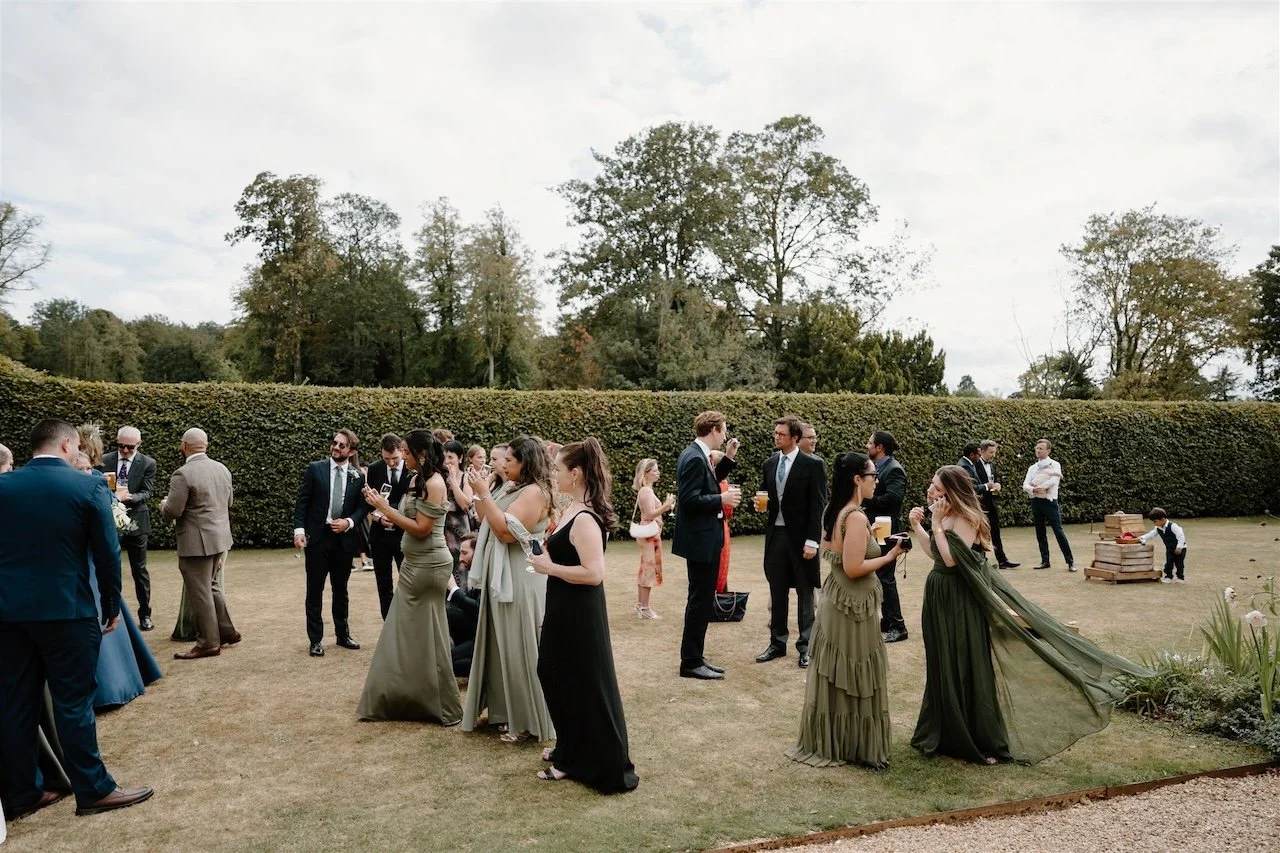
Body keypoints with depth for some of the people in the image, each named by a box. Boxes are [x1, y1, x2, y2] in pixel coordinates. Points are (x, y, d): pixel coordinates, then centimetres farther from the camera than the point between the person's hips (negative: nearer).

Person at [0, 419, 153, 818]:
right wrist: (112, 606, 3)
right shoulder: (89, 486, -9)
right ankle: (93, 790, 12)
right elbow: (108, 553, -8)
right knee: (73, 701, 2)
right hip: (66, 609, -4)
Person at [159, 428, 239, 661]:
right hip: (220, 537, 8)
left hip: (197, 542, -8)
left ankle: (209, 643, 10)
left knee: (200, 592, 2)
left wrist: (164, 504, 3)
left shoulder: (183, 474, -18)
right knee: (209, 586, 22)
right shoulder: (222, 469, 6)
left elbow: (172, 512, -18)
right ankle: (226, 631, 27)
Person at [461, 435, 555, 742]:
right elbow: (487, 521, 13)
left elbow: (506, 531, -25)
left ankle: (527, 721, 10)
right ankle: (506, 711, 28)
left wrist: (484, 493, -21)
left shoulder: (535, 492, -18)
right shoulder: (511, 488, 11)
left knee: (519, 648, -2)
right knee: (501, 646, 16)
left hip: (520, 580, -10)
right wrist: (479, 493, 1)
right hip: (501, 576, 10)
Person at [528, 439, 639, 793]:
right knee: (557, 677, 22)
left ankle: (601, 765, 20)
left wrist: (547, 567, -22)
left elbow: (594, 572, -30)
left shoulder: (585, 519, -24)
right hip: (564, 610, 10)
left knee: (584, 685, 3)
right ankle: (571, 750, 39)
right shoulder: (573, 510, 7)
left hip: (579, 614, -10)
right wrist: (546, 551, 3)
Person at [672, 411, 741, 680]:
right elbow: (689, 499, -25)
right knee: (700, 601, -2)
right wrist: (722, 499, -21)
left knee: (703, 600, 16)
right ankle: (690, 663, 8)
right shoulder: (694, 458, -20)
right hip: (700, 540, -11)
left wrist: (728, 458, 13)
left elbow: (708, 484, 17)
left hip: (705, 538, 11)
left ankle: (695, 657, 26)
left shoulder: (699, 455, 10)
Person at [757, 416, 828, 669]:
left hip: (801, 537, -5)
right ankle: (777, 643, 21)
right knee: (777, 592, 11)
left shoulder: (812, 465, -8)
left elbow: (818, 506, -10)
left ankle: (805, 646, 17)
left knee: (804, 593, 7)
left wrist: (812, 541, -15)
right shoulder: (770, 464, 8)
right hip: (775, 535, 5)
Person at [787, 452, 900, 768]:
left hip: (835, 599, 9)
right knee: (853, 678, 4)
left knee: (834, 676, 16)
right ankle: (855, 747, 17)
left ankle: (827, 743, 27)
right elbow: (853, 569, -25)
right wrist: (889, 556, -14)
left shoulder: (832, 512, 6)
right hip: (853, 605, -9)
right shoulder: (857, 518, -22)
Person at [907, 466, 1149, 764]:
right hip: (940, 597, 8)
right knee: (944, 669, 17)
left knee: (967, 668, 1)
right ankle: (948, 733, 32)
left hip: (961, 602, -8)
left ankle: (982, 740, 15)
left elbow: (951, 559, -29)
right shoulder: (944, 515, 6)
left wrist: (937, 524, -26)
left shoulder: (965, 519, -20)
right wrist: (917, 526, 3)